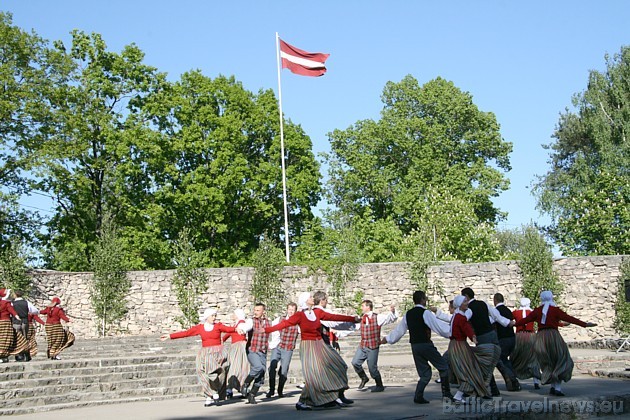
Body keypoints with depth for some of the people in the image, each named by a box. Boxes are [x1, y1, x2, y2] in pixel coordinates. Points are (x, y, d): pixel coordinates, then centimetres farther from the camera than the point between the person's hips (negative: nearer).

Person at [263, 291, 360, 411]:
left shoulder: (317, 312, 7)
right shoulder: (299, 315, -8)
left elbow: (334, 317, 11)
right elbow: (285, 323, -16)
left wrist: (353, 319, 14)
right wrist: (267, 330, -26)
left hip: (320, 345, 6)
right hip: (308, 347, -6)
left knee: (334, 366, 0)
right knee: (313, 375, -13)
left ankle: (335, 397, 8)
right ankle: (301, 402, -3)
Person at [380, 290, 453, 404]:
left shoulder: (408, 314, 10)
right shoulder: (425, 313, -10)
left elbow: (399, 330, 18)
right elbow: (439, 326, -10)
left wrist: (387, 339, 31)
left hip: (414, 346, 7)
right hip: (425, 344, -7)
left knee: (425, 374, 14)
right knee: (443, 367, 7)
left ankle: (418, 396, 2)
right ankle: (446, 394, 7)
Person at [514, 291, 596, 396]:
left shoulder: (537, 311, 8)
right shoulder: (555, 310, -2)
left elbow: (526, 319, 11)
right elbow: (569, 318, -6)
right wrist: (585, 324, -5)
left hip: (540, 338, 4)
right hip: (553, 336, -4)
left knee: (549, 364, 16)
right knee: (561, 362, 4)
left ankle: (553, 386, 6)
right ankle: (557, 388, -8)